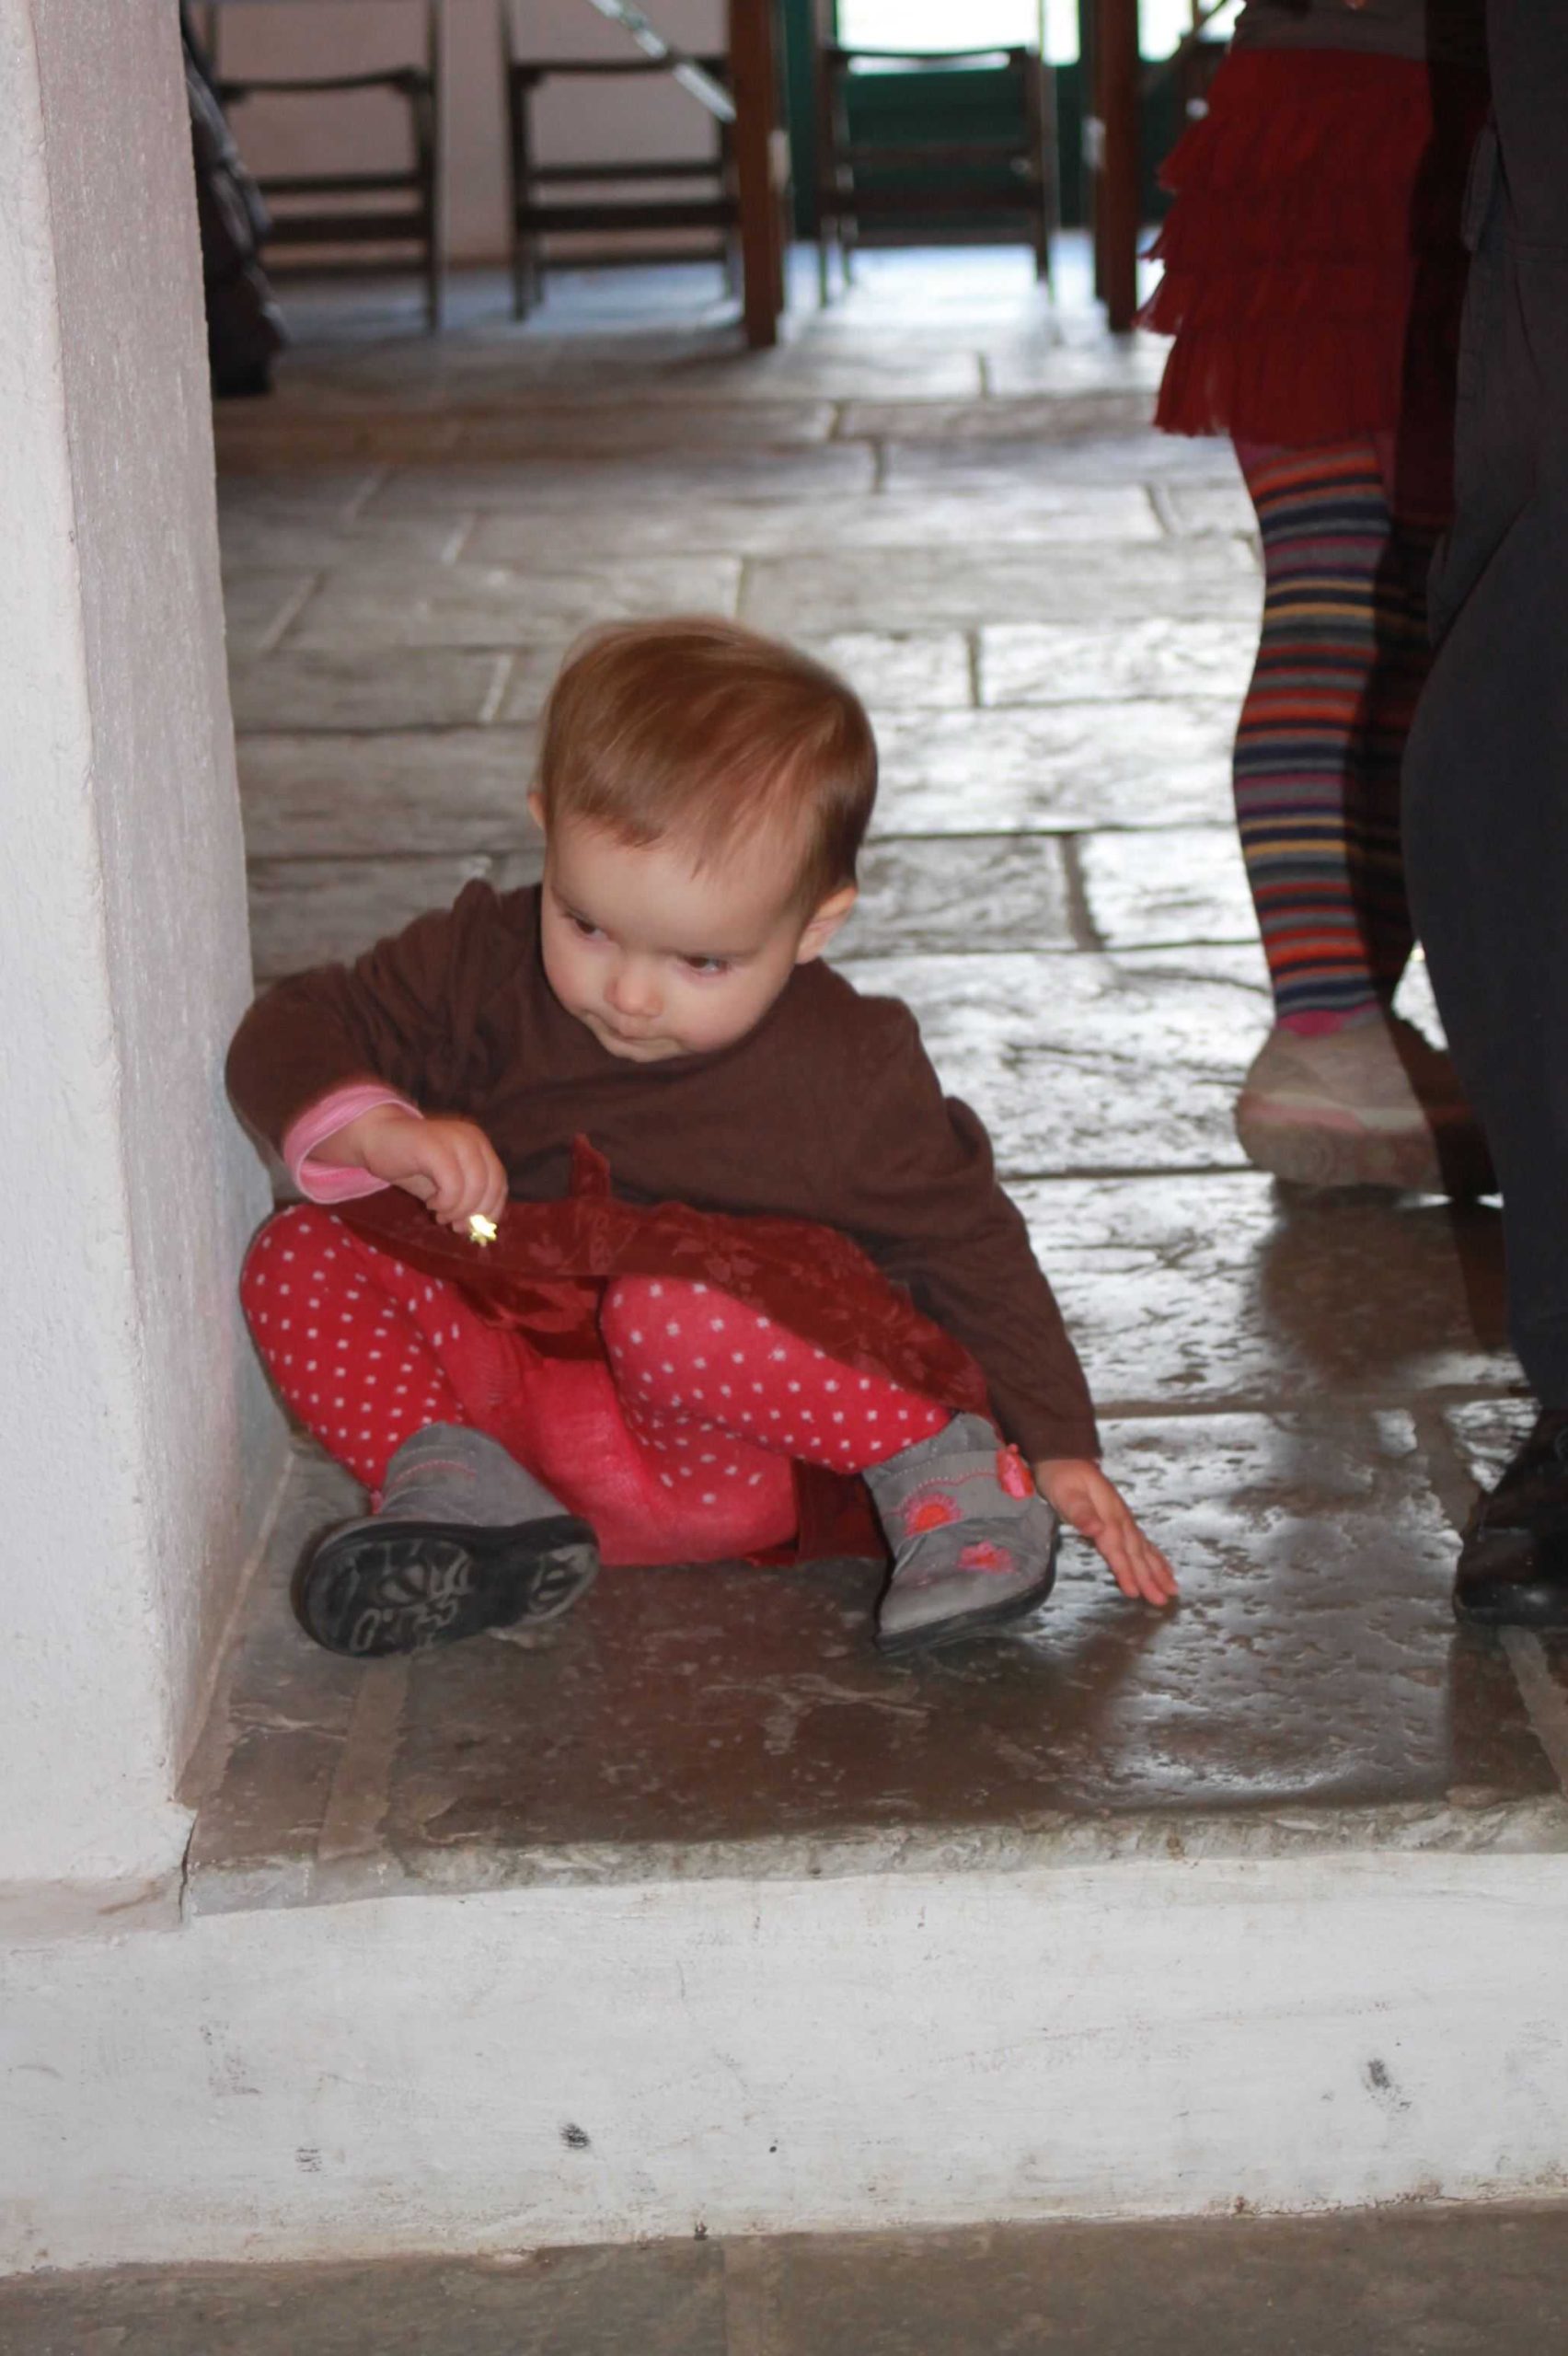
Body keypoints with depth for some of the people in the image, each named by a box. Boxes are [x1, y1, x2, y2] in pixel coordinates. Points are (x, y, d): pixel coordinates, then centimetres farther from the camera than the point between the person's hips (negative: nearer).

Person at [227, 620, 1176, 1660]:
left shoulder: (848, 1073, -11)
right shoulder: (483, 967, -4)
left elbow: (968, 1246, -2)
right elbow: (291, 1036, 0)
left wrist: (1059, 1451, -6)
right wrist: (378, 1130, -21)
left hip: (728, 1435, -4)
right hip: (506, 1374, 4)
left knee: (673, 1309, -38)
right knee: (301, 1259, -12)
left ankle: (946, 1469, -19)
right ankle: (454, 1483, -28)